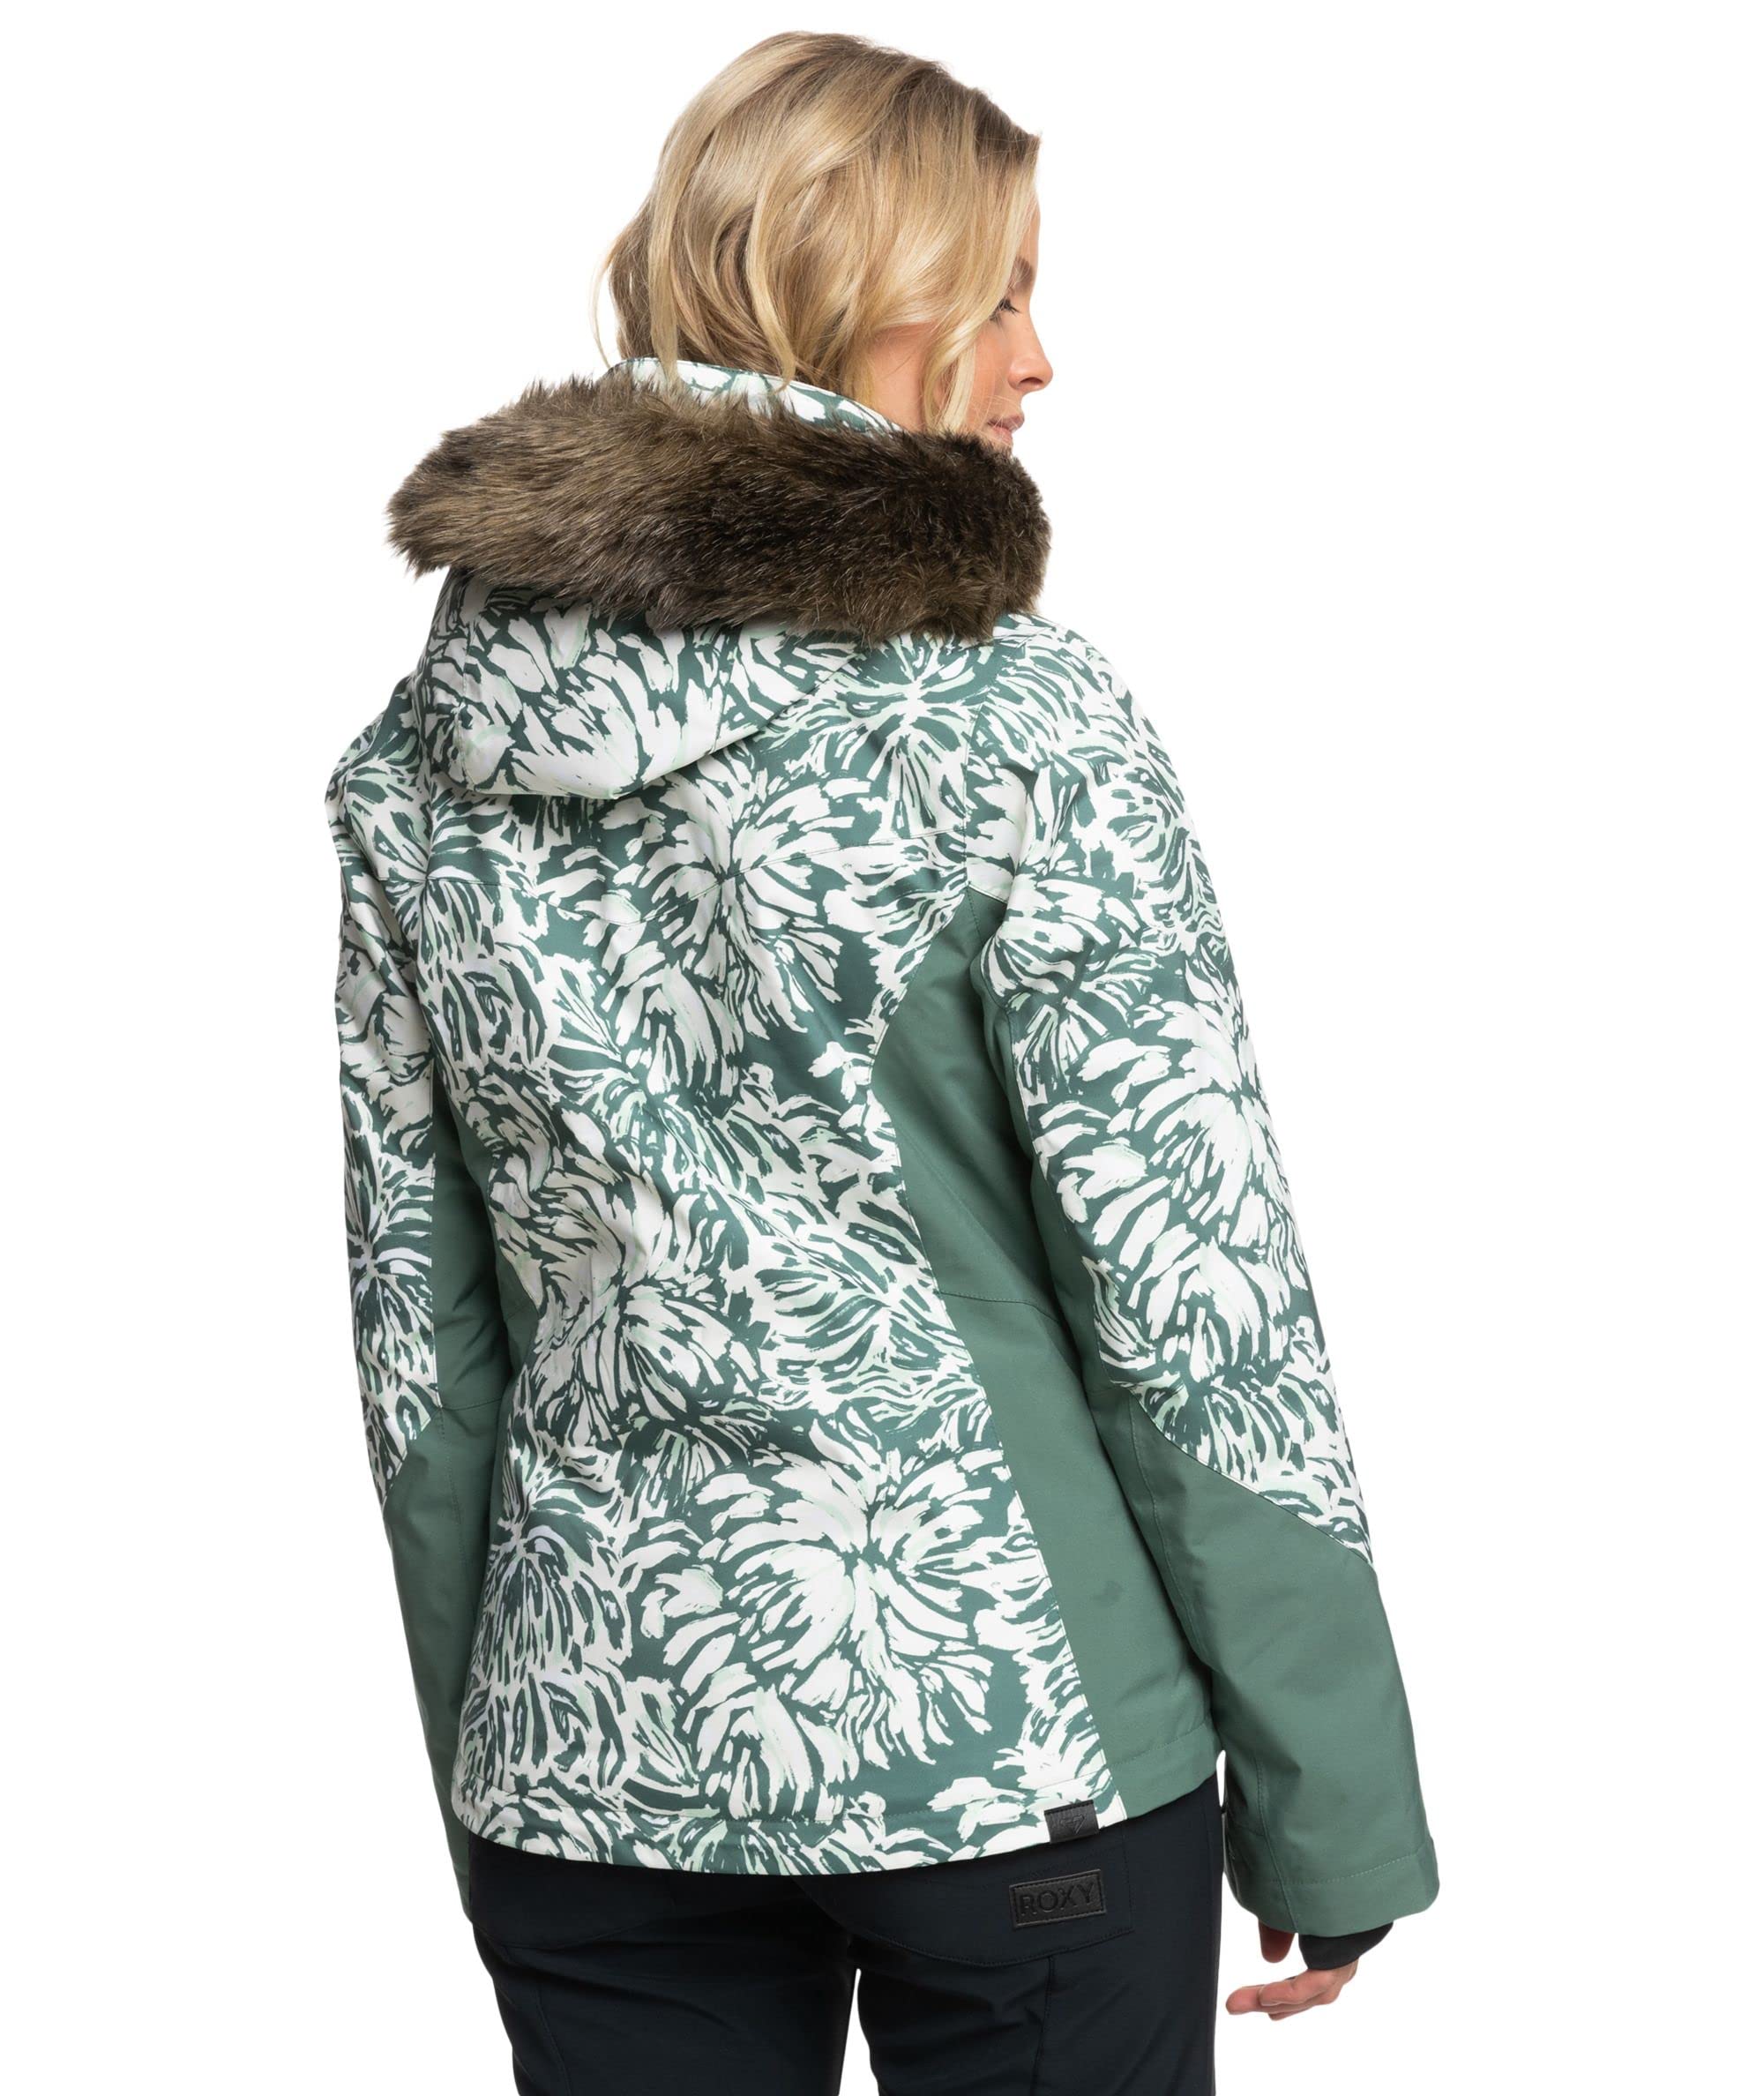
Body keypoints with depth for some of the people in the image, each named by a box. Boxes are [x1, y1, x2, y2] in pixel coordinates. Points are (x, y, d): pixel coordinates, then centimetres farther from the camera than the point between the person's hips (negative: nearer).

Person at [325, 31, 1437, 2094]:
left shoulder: (413, 765, 1)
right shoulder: (1016, 725, -14)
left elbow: (417, 1342, 6)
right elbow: (1198, 1313, -13)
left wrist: (485, 1780, 16)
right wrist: (1334, 1817, -3)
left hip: (592, 1762, 4)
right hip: (1014, 1746, -4)